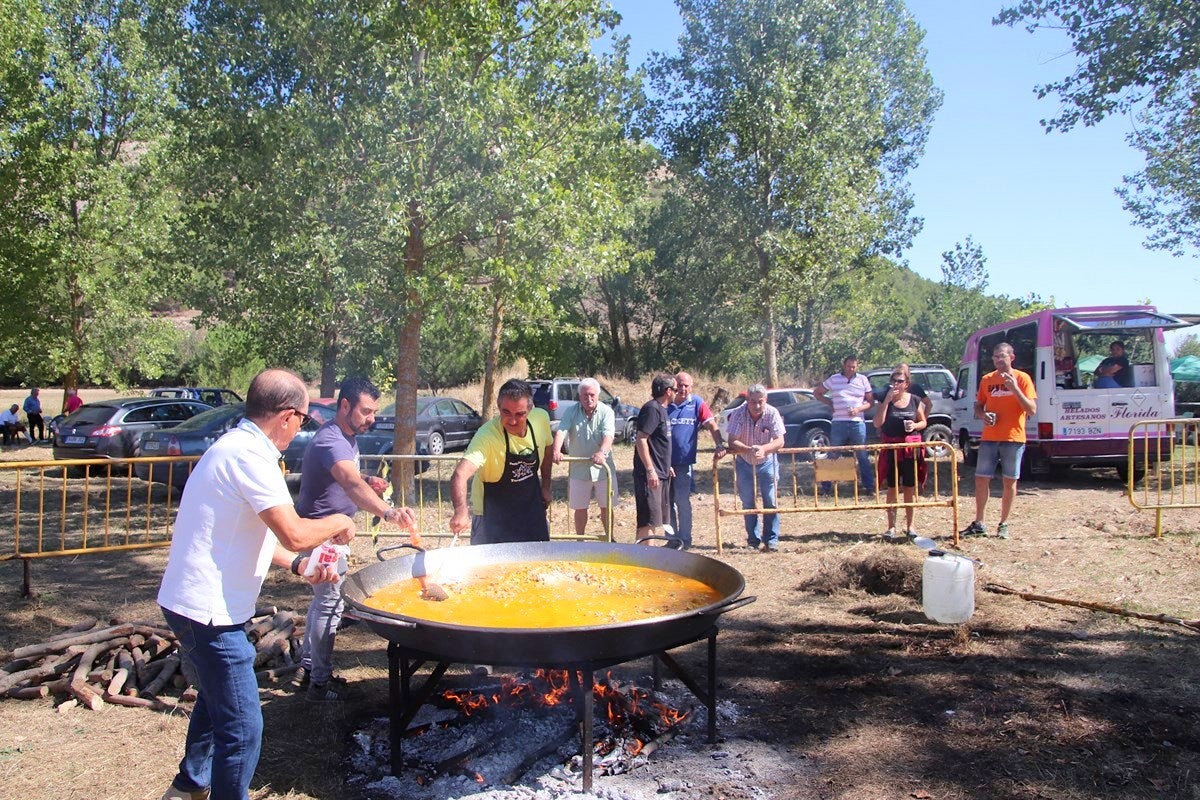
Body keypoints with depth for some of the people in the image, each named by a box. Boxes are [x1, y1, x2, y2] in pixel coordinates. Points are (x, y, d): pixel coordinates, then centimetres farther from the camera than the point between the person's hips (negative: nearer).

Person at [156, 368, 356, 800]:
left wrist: (299, 564, 8)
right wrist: (339, 522, -10)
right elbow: (294, 534, -30)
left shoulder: (237, 446, 11)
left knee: (215, 700, 30)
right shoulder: (249, 455, -23)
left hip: (198, 602, 11)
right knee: (242, 728, -2)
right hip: (208, 610, -11)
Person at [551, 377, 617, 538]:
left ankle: (610, 539, 25)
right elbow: (561, 432, -17)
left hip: (603, 468, -1)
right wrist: (556, 451, -37)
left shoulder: (606, 411, -7)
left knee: (606, 507, 9)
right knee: (580, 508, 11)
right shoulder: (571, 412, -3)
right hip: (579, 469, 1)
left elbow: (608, 435, -23)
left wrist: (602, 452, -43)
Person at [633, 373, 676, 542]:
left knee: (658, 521, 15)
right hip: (650, 475, -10)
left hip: (661, 473, 10)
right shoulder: (652, 408, -14)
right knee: (649, 522, -10)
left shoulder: (661, 409, 16)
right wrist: (650, 470, -24)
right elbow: (640, 440, -21)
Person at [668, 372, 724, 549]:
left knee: (683, 502, 1)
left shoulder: (697, 404, 1)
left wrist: (719, 445, -17)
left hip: (684, 462, -2)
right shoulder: (666, 405, 3)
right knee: (667, 503, 10)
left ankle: (685, 539, 12)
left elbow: (712, 425, -1)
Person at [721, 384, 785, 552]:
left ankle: (771, 540, 5)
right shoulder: (738, 414, -21)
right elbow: (732, 442, -25)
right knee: (748, 503, 5)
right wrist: (749, 450, -44)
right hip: (744, 463, 0)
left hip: (767, 462, 0)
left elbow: (780, 441, -22)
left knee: (770, 501, -3)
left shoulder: (772, 413, -20)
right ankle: (753, 539, 16)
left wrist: (763, 449, -41)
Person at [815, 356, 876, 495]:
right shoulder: (833, 379, 6)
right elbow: (816, 392, 15)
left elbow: (871, 401, 8)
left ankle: (869, 486, 12)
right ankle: (825, 487, 11)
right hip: (838, 423, 0)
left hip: (857, 423, 0)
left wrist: (859, 409, -10)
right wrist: (830, 403, 4)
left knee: (863, 456, 4)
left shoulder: (862, 380, 7)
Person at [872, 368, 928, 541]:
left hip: (911, 449, 1)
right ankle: (891, 527, 7)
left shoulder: (915, 400, 3)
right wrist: (887, 400, -17)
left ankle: (909, 525, 21)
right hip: (891, 448, -1)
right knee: (892, 488, 1)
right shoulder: (884, 400, -1)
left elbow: (924, 422, 13)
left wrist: (915, 425, -11)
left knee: (910, 488, 8)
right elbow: (877, 423, -13)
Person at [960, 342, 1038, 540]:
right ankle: (978, 524, 11)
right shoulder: (986, 380, 8)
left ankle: (1004, 524, 15)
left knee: (1010, 481, 4)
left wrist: (1015, 388, -19)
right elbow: (978, 406, 16)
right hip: (989, 438, 3)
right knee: (981, 479, 2)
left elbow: (1032, 410, -9)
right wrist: (983, 415, -7)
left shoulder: (1022, 378, -3)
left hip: (1013, 439, -3)